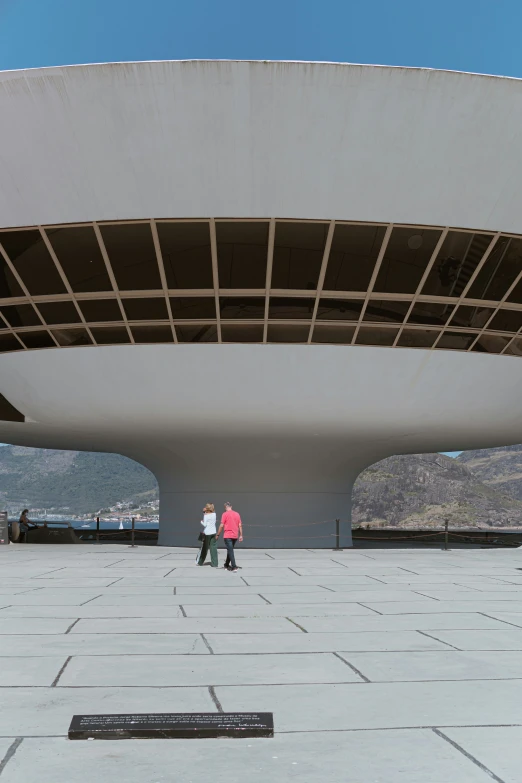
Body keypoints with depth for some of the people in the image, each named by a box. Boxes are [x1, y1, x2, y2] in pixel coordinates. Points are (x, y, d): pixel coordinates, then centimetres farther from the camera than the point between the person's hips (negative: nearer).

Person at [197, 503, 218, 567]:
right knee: (213, 548, 2)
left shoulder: (206, 516, -11)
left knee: (205, 548, 9)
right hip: (213, 533, 4)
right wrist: (204, 512, 9)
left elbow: (204, 524, -13)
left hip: (207, 533, -4)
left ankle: (200, 562, 23)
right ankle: (214, 564, -3)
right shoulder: (214, 514, 6)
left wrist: (201, 521, 7)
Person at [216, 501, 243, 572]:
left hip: (228, 536, -5)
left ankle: (234, 567, -14)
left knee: (230, 551, -5)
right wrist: (241, 535, 10)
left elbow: (221, 526, -9)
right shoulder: (237, 514, 8)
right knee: (230, 550, 20)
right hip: (235, 536, 5)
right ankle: (226, 565, 31)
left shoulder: (225, 514, -7)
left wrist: (218, 535, -1)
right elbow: (240, 525, 6)